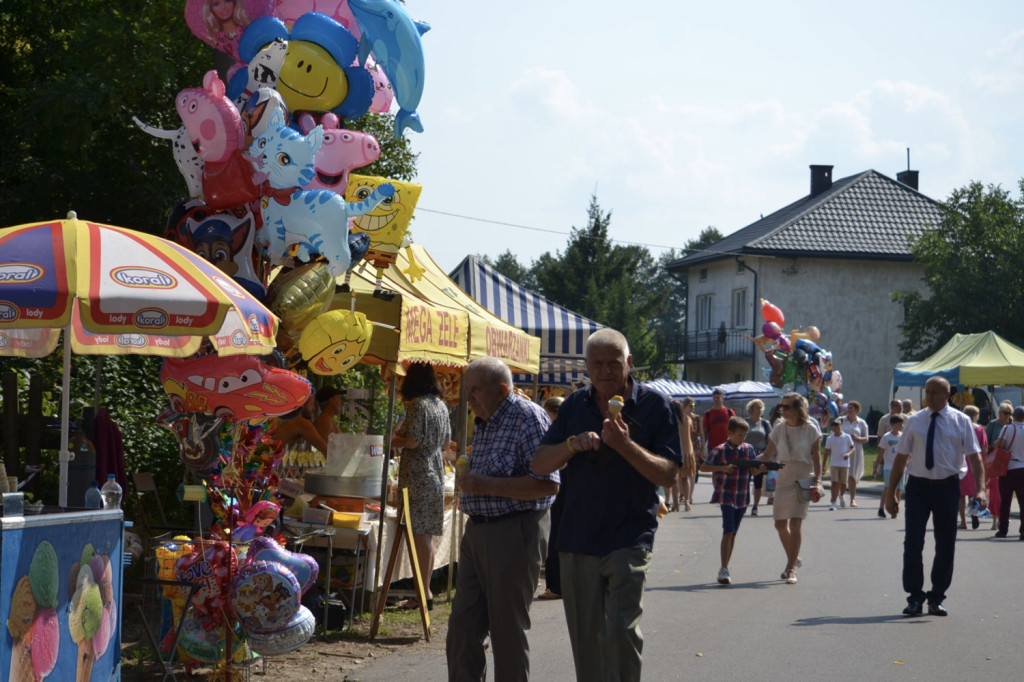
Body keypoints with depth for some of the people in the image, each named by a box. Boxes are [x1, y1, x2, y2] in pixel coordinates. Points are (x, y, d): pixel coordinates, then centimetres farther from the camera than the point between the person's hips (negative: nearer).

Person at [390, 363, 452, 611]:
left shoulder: (418, 405, -13)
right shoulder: (441, 406, 12)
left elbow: (411, 441, -17)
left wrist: (392, 439, 1)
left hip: (418, 474, -9)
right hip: (436, 473, 9)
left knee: (420, 535, -6)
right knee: (427, 536, 13)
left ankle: (423, 593, -6)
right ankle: (425, 590, 18)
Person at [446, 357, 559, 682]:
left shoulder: (528, 418, -13)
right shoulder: (483, 423, 15)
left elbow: (548, 484, -22)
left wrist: (486, 486, -22)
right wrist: (467, 479, 12)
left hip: (514, 533, -9)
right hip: (477, 530, 9)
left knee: (508, 631, -1)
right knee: (462, 627, 8)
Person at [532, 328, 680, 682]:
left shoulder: (654, 405, -3)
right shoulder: (575, 406, 8)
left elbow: (668, 474, -9)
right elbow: (540, 464, 5)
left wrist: (625, 444, -23)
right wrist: (572, 444, -14)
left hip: (629, 537, -4)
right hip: (578, 537, 4)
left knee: (621, 631, -15)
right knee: (585, 637, 10)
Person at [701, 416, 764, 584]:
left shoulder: (748, 449, 5)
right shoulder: (720, 450, -8)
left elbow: (752, 470, 10)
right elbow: (703, 467, -7)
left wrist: (760, 469, -12)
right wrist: (723, 468, -20)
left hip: (743, 497, 5)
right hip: (726, 496, -5)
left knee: (733, 533, 10)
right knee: (728, 532, -14)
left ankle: (725, 569, 18)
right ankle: (724, 570, -14)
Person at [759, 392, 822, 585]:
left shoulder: (810, 429, -5)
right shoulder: (779, 430, 3)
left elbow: (816, 457, -2)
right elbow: (768, 455, 4)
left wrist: (817, 481, -10)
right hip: (783, 480, 4)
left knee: (795, 523, -11)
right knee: (780, 524, 7)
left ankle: (791, 568, -6)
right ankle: (794, 559, 29)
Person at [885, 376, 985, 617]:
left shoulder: (961, 421, 0)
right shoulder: (914, 421, 4)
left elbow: (974, 456, -5)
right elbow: (901, 457, 5)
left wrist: (980, 488, -18)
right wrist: (890, 493, 2)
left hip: (947, 486, 0)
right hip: (918, 486, 1)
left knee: (946, 545, 6)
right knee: (913, 543, -3)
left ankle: (936, 599, 18)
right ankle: (915, 597, 7)